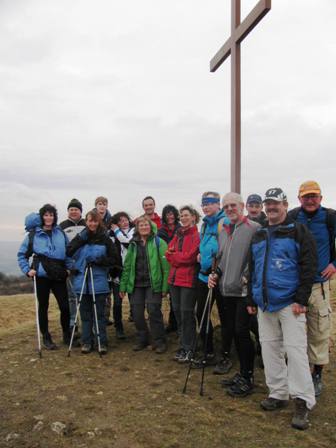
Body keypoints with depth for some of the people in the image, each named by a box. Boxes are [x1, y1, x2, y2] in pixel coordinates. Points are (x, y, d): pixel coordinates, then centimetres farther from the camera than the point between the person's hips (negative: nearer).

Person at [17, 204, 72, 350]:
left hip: (59, 275, 2)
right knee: (43, 306, 9)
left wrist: (69, 267, 4)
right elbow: (22, 254, 6)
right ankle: (46, 338, 23)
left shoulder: (61, 233, 6)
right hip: (41, 275, -1)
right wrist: (27, 270, -4)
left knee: (65, 306, -1)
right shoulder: (33, 234, 0)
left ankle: (67, 335, 20)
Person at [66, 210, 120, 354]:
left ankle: (102, 342, 13)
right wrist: (81, 238, -12)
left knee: (99, 314, 3)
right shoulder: (81, 237, 6)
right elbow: (69, 252, -6)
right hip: (81, 281, 2)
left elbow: (114, 260, -1)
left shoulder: (105, 239, 0)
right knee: (85, 313, 9)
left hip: (99, 282, -2)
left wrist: (99, 260, -15)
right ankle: (86, 341, 20)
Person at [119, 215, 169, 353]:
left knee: (154, 311, -6)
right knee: (137, 313, 7)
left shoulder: (158, 242, -2)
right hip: (136, 284, 5)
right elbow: (127, 266, 13)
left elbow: (165, 265, -8)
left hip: (153, 284, -4)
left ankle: (159, 342, 9)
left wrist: (165, 286, -14)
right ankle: (142, 340, 25)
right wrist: (123, 286, 9)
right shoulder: (133, 244, 12)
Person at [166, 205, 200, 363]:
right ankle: (183, 346, 26)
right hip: (174, 278, 7)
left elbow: (190, 256, -17)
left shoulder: (197, 235, -8)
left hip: (188, 279, -7)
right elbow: (168, 253, 8)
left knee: (187, 314, -1)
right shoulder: (177, 235, 17)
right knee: (177, 312, 12)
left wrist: (173, 255, -3)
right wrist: (181, 258, -9)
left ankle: (188, 349, 11)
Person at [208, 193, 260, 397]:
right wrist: (215, 274, 9)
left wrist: (247, 277, -17)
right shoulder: (224, 231, 16)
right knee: (231, 331, 12)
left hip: (244, 291, -7)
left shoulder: (254, 228, -7)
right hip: (226, 291, 7)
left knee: (242, 332, -5)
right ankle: (243, 373, 27)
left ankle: (248, 378, 11)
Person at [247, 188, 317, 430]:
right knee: (270, 348, 10)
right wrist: (251, 299, 15)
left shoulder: (299, 231, -3)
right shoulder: (258, 236, 15)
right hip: (264, 304, 6)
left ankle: (303, 402, 4)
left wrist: (301, 300, -15)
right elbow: (253, 270, 19)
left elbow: (309, 267, -9)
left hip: (290, 303, -6)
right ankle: (278, 393, 24)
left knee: (295, 349, -6)